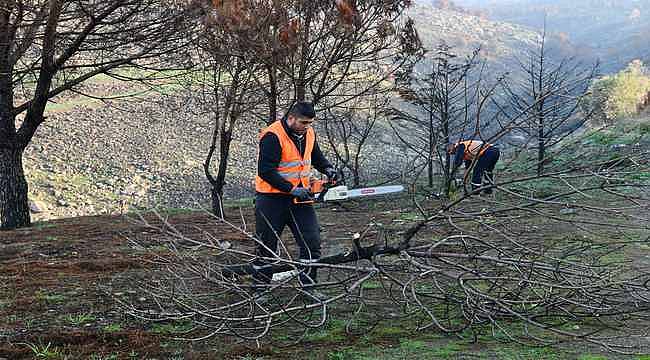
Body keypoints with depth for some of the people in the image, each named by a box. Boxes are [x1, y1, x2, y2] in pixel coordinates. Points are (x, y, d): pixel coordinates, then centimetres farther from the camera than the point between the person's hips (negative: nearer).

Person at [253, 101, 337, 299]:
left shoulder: (308, 133, 3)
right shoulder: (272, 136, -20)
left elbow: (316, 156, 23)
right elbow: (265, 171, -25)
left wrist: (328, 168, 3)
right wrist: (292, 189, -27)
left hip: (300, 197, 6)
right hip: (272, 199, -6)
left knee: (312, 243, 0)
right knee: (266, 246, 5)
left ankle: (308, 286, 10)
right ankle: (259, 289, 17)